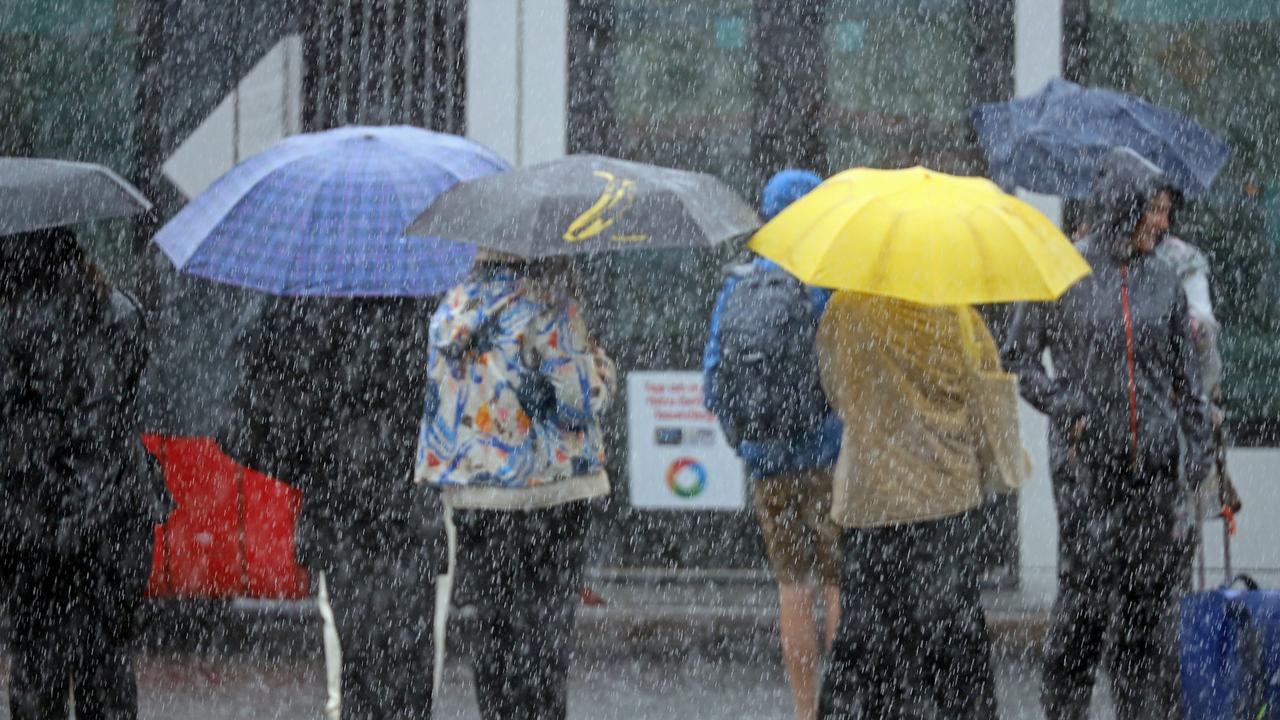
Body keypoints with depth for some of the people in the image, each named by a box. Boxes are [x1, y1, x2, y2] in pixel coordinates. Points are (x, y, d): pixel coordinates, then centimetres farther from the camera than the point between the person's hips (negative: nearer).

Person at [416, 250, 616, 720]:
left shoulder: (453, 308, 4)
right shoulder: (548, 307, -12)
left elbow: (434, 391, 10)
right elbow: (579, 399, -11)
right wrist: (599, 364, 6)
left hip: (470, 493, 5)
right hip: (548, 489, -5)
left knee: (493, 623, 11)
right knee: (546, 627, 1)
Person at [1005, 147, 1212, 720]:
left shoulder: (1162, 280, 11)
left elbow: (1185, 371, 17)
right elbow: (1019, 355, 5)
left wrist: (1197, 442, 9)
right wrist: (1063, 408, -8)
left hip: (1153, 462, 4)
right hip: (1090, 463, -4)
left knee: (1149, 594, 4)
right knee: (1087, 590, -7)